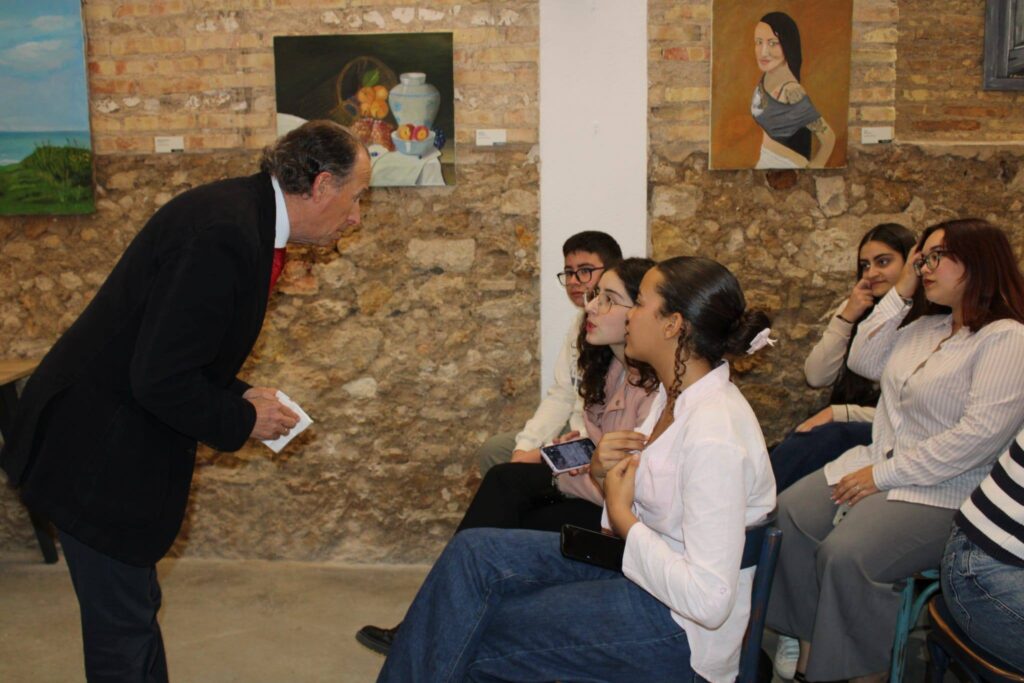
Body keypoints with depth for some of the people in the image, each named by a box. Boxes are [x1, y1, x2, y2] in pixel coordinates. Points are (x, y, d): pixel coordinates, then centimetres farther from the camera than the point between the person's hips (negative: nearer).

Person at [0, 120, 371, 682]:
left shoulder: (242, 214, 5)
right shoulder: (224, 234, -26)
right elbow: (160, 380, -28)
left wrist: (240, 397, 4)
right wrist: (243, 420, -13)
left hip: (120, 442, 10)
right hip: (99, 456, -10)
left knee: (134, 610, 21)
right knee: (123, 627, 4)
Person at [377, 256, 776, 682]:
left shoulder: (714, 434, -26)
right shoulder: (674, 395, 3)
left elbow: (709, 600, -29)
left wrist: (622, 515, -20)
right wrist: (605, 469, -4)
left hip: (679, 628, -9)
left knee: (471, 636, -8)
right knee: (473, 552, -5)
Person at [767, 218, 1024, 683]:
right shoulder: (929, 326, 14)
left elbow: (980, 436, -23)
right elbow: (864, 362, 13)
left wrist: (884, 475, -20)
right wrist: (901, 293, 6)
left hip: (944, 492, -8)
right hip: (879, 464, 8)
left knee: (845, 553, -28)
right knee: (789, 514, -9)